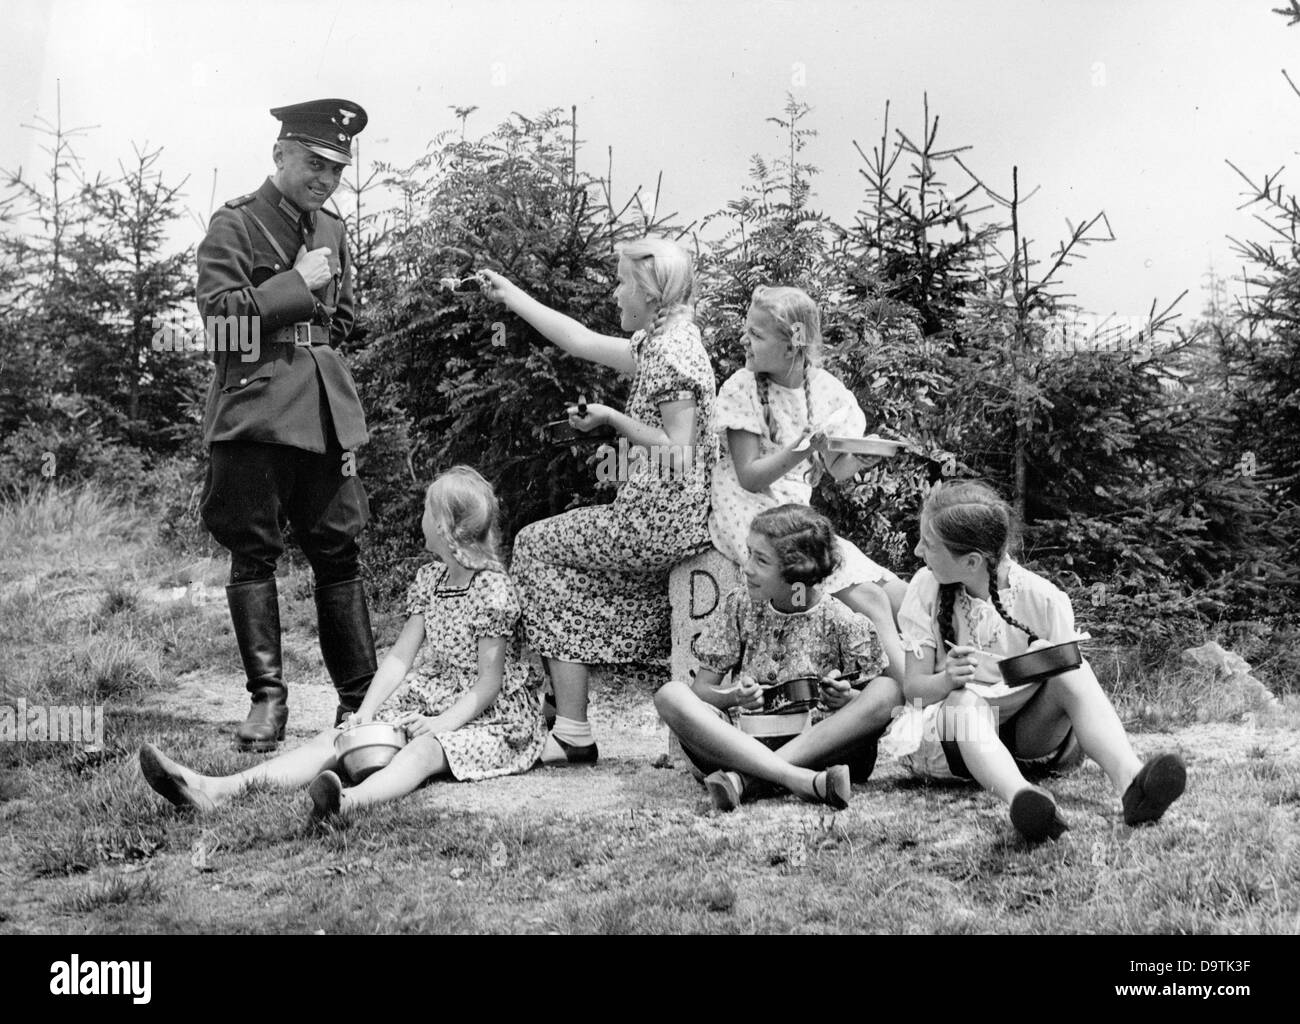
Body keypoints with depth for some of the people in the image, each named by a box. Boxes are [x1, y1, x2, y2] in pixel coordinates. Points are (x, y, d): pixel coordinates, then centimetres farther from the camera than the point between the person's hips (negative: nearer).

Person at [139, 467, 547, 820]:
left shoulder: (494, 589, -14)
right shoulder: (429, 579, 10)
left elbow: (489, 685, -15)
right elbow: (400, 656, 7)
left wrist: (443, 723, -26)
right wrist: (366, 711, -7)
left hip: (488, 719, -7)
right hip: (426, 704, 7)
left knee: (422, 752, -39)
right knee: (333, 740, -13)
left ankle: (352, 800, -72)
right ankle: (217, 789, -29)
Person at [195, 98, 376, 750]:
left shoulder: (332, 231, 17)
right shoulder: (235, 225, -3)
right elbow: (220, 313, -16)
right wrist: (296, 283, -12)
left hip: (327, 411, 6)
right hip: (255, 410, -5)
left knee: (338, 552, 6)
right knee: (253, 553, -2)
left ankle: (361, 699, 11)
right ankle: (267, 698, 3)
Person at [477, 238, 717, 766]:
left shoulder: (672, 351, -16)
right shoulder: (659, 342, 14)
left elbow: (678, 452, -20)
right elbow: (581, 341, 22)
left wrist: (612, 419, -10)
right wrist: (510, 295, 27)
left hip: (659, 519, -9)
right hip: (668, 520, 9)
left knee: (536, 544, 3)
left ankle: (573, 734, 1)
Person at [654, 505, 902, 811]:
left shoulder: (844, 623, 0)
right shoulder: (738, 606, 6)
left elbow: (876, 703, 1)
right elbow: (701, 688, 5)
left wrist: (847, 700, -21)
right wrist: (733, 696, -17)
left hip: (821, 748, -1)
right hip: (744, 744, 2)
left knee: (888, 689, -26)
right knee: (670, 694, -23)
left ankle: (743, 778, -34)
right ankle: (802, 781, -37)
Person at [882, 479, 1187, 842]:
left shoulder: (1042, 598, -7)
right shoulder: (926, 588, -3)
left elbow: (1070, 680, -4)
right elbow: (913, 686, -5)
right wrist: (949, 680, -27)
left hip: (1031, 734, 0)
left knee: (1072, 671, -27)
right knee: (966, 700, -35)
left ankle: (1129, 781, -49)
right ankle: (1019, 797, -64)